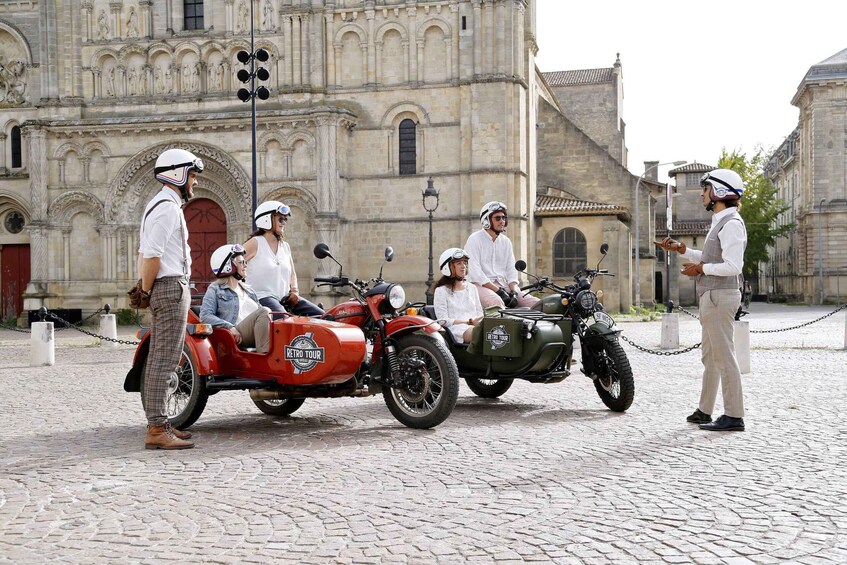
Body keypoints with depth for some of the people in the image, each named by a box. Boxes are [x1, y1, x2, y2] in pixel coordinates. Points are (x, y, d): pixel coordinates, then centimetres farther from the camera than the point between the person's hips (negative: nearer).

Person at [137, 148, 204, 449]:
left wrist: (145, 289, 17)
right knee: (165, 360, -11)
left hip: (163, 290, 11)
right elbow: (152, 255, -20)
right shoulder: (168, 207, -13)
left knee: (157, 359, 13)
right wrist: (147, 289, -10)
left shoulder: (158, 204, 20)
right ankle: (157, 430, -11)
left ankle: (157, 423, 19)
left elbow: (144, 252, 21)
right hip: (172, 288, -11)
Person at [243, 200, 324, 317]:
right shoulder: (255, 243, -2)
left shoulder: (285, 247, 18)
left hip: (285, 298, 7)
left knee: (320, 316, -7)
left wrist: (294, 291, 8)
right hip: (263, 297, -7)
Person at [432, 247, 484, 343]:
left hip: (475, 326, 5)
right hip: (455, 329, -5)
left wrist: (479, 322, -4)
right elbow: (443, 320, -3)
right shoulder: (441, 291, 8)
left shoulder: (472, 288, 26)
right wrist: (469, 322, -14)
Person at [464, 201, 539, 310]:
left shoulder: (506, 241, 17)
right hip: (481, 284, -6)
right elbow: (474, 272, -13)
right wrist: (498, 291, -18)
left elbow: (511, 269, 13)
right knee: (497, 303, -39)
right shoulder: (475, 239, -3)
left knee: (538, 304, -12)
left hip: (503, 283, 6)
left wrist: (514, 292, -7)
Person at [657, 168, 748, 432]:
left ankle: (734, 416, -6)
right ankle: (704, 411, 22)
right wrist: (681, 249, 18)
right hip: (711, 297, 11)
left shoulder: (731, 223, -14)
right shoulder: (720, 222, 18)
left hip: (720, 296, -11)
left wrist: (700, 268, -13)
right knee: (710, 357, 15)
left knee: (724, 356, -9)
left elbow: (733, 266, -22)